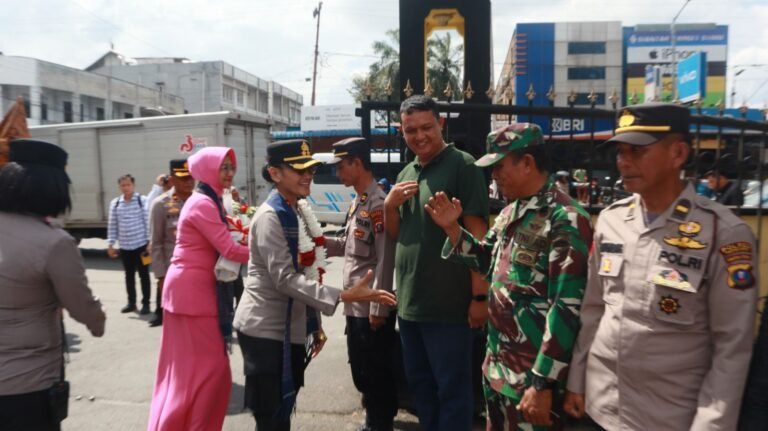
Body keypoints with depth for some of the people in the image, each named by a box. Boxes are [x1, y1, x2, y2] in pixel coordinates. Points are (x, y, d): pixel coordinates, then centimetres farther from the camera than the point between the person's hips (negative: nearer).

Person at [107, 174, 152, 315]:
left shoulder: (143, 201, -6)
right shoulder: (115, 203, 4)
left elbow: (148, 222, -6)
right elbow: (112, 225, 8)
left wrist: (149, 242, -9)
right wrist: (110, 244, 6)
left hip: (141, 245, -4)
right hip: (124, 247, 4)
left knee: (143, 275, 5)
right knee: (129, 275, 14)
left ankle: (146, 303, 15)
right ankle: (131, 302, 27)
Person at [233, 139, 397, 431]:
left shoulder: (300, 212, 9)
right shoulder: (270, 216, -17)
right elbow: (284, 278, -25)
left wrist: (314, 324, 15)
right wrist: (343, 296, -31)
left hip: (292, 328, 8)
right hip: (265, 329, -8)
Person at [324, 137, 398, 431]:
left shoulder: (379, 203, -17)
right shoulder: (357, 202, 12)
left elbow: (385, 260, -20)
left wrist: (378, 308, -20)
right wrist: (324, 242, 2)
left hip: (372, 308, -9)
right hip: (355, 304, 9)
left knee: (377, 373, 6)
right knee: (361, 370, 20)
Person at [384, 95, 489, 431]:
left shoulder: (462, 165, -10)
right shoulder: (406, 173, 11)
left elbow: (477, 233, -13)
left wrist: (479, 295, -16)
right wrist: (389, 205, -4)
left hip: (449, 304, -7)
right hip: (409, 302, 7)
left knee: (452, 389, 7)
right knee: (419, 384, 20)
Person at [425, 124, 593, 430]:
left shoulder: (565, 219, -19)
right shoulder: (511, 212, 7)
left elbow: (567, 308, -22)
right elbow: (486, 261, 18)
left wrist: (544, 382, -20)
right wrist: (452, 228, 2)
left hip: (532, 375, -8)